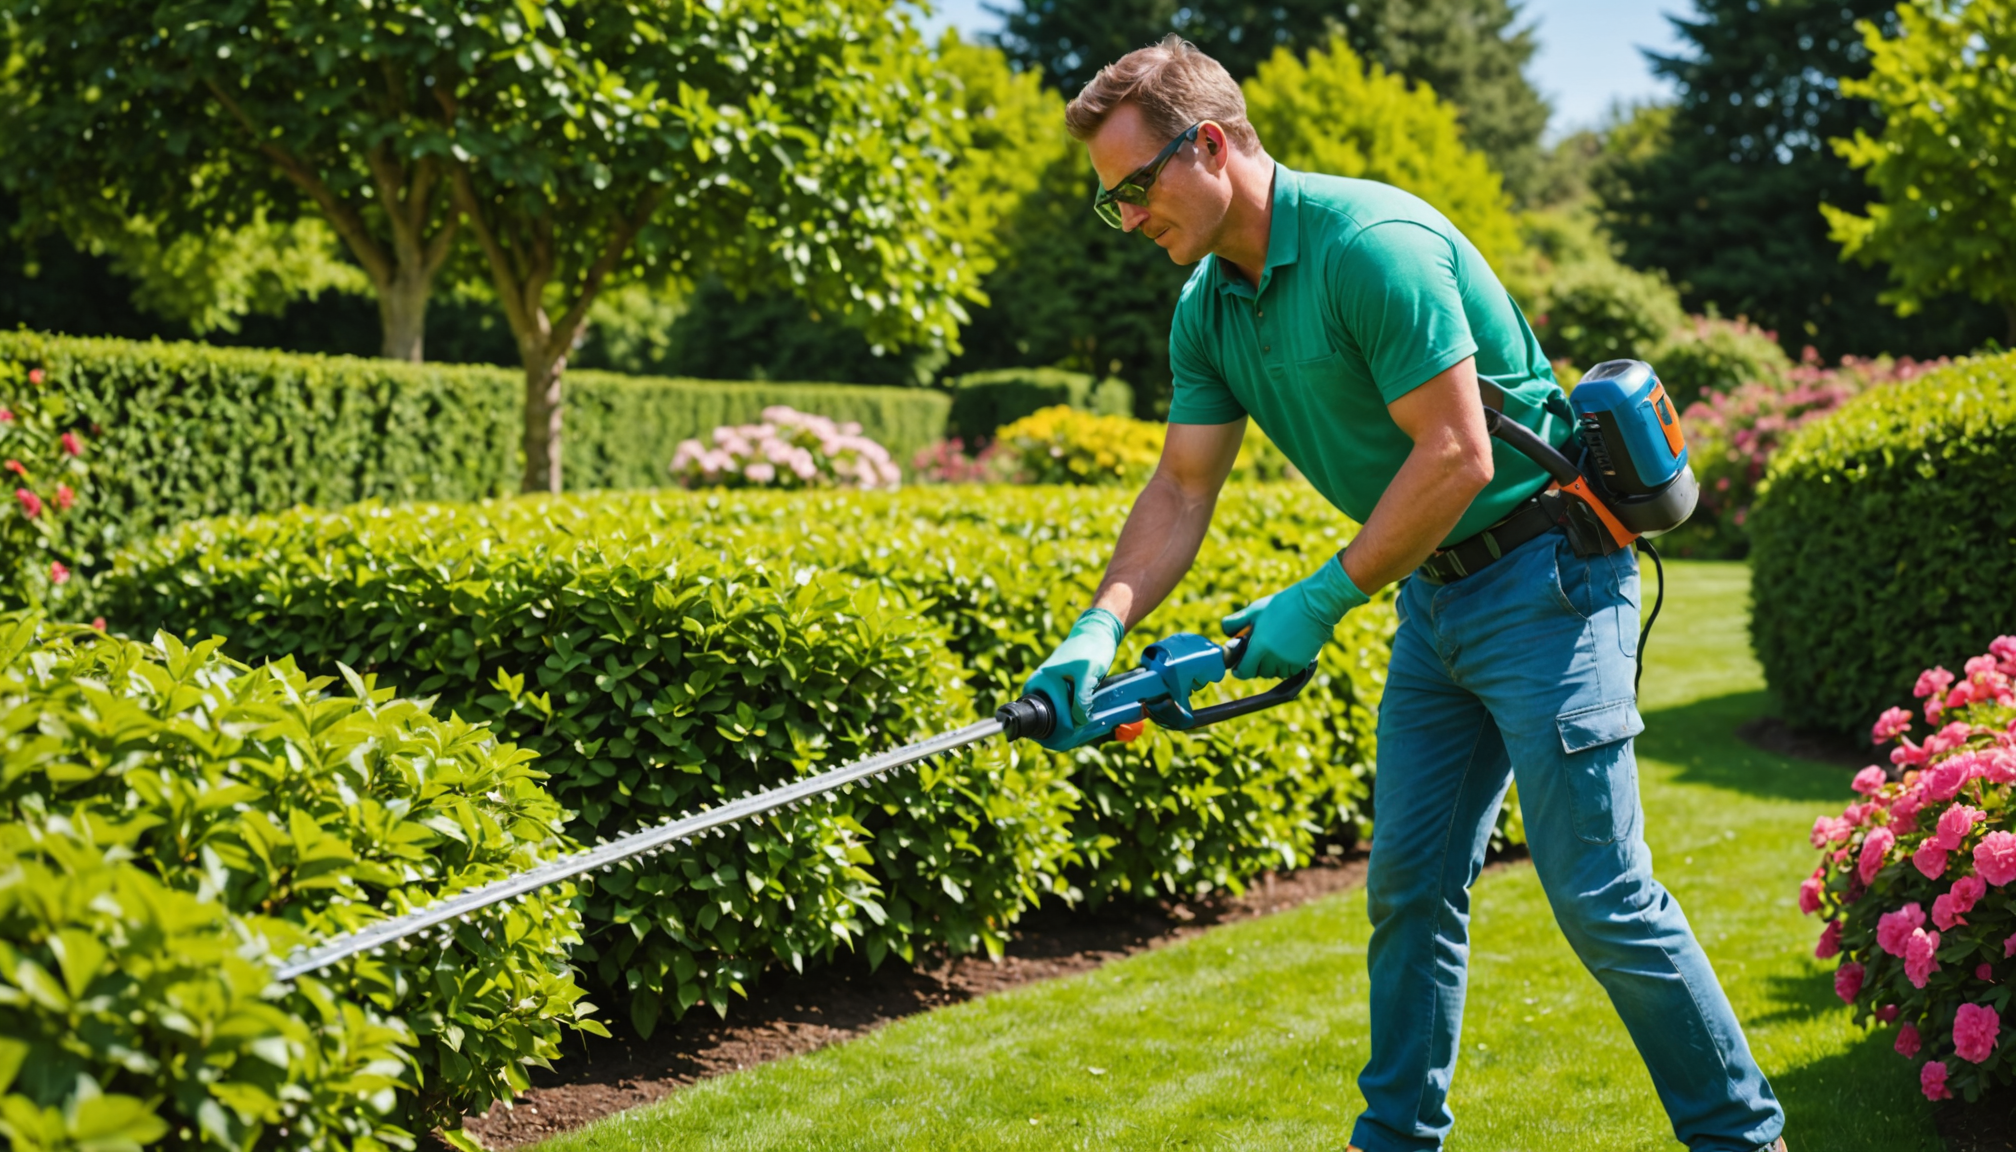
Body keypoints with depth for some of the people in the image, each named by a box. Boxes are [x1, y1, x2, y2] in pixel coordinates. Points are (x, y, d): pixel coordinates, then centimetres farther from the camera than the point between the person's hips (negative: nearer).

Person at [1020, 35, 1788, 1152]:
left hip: (1543, 576, -8)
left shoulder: (1372, 243, -22)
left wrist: (1320, 600, -18)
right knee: (1409, 883, 11)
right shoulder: (1207, 307, 5)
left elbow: (1455, 459, -24)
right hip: (1433, 595, 9)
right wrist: (1099, 628, -8)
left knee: (1600, 894, -7)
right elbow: (1181, 490, 7)